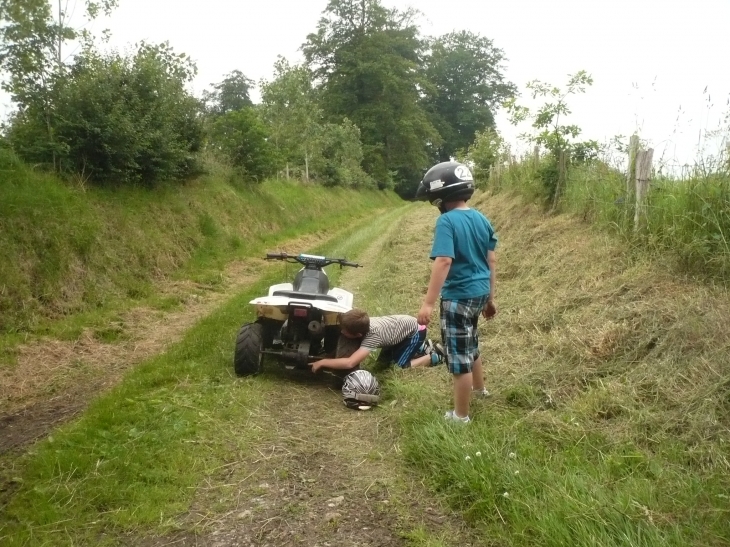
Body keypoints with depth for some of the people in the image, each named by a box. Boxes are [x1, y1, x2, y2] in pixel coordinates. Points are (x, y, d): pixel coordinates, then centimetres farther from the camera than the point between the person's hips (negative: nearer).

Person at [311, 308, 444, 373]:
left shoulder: (373, 335, -40)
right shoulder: (361, 324, -21)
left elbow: (350, 363, -48)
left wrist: (322, 362, -41)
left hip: (414, 330, -7)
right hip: (402, 325, 8)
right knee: (383, 361, 12)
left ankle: (434, 357, 3)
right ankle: (422, 347, 24)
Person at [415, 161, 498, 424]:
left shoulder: (447, 221, -17)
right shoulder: (481, 219, 6)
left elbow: (443, 261, -26)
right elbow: (491, 261, 10)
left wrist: (428, 303, -27)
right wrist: (490, 298, 19)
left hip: (458, 296, -8)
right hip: (479, 293, 8)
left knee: (459, 356, 4)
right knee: (469, 344, 29)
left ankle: (461, 416, 17)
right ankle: (479, 388, 51)